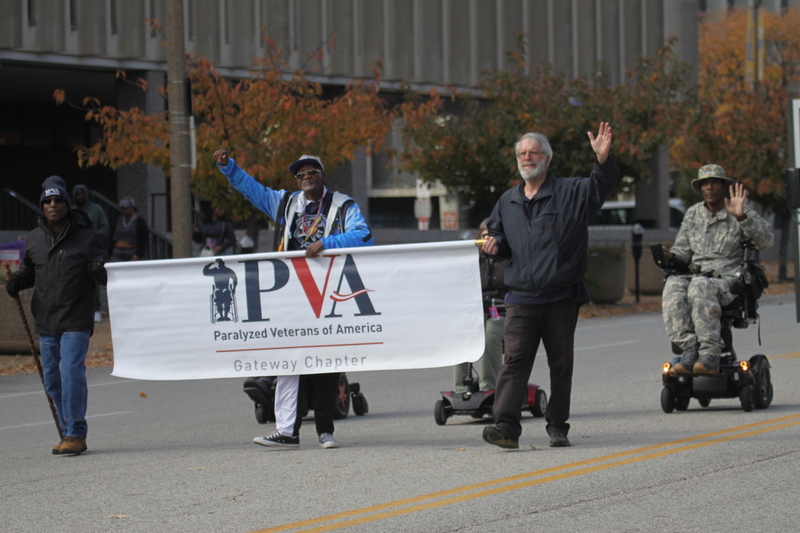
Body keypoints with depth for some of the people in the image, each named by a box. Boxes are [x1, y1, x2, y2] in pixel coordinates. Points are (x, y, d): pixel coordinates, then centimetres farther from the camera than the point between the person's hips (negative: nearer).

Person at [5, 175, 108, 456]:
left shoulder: (86, 237, -1)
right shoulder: (34, 239, 10)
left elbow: (103, 277, -1)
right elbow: (28, 271, 21)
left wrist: (99, 271, -24)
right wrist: (15, 282, 1)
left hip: (76, 321, -5)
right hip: (45, 320, 5)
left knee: (71, 372, -16)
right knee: (52, 379, 9)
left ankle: (76, 433, -10)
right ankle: (69, 432, 21)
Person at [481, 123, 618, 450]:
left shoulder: (571, 193, 1)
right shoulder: (507, 202, 16)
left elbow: (601, 187, -16)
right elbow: (498, 236, 28)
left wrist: (603, 159, -36)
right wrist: (495, 244, 4)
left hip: (561, 297, -3)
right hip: (521, 298, 3)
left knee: (561, 364, 4)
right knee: (514, 360, -9)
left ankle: (558, 427, 13)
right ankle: (506, 426, -17)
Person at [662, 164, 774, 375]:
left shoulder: (744, 214, 4)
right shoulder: (692, 214, 18)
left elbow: (766, 240, -12)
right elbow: (683, 251, 20)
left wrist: (742, 217, -24)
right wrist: (671, 256, -4)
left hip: (731, 280, -4)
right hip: (699, 277, 4)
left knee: (700, 286, -38)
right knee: (673, 286, -30)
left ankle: (710, 354, -40)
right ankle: (689, 349, -36)